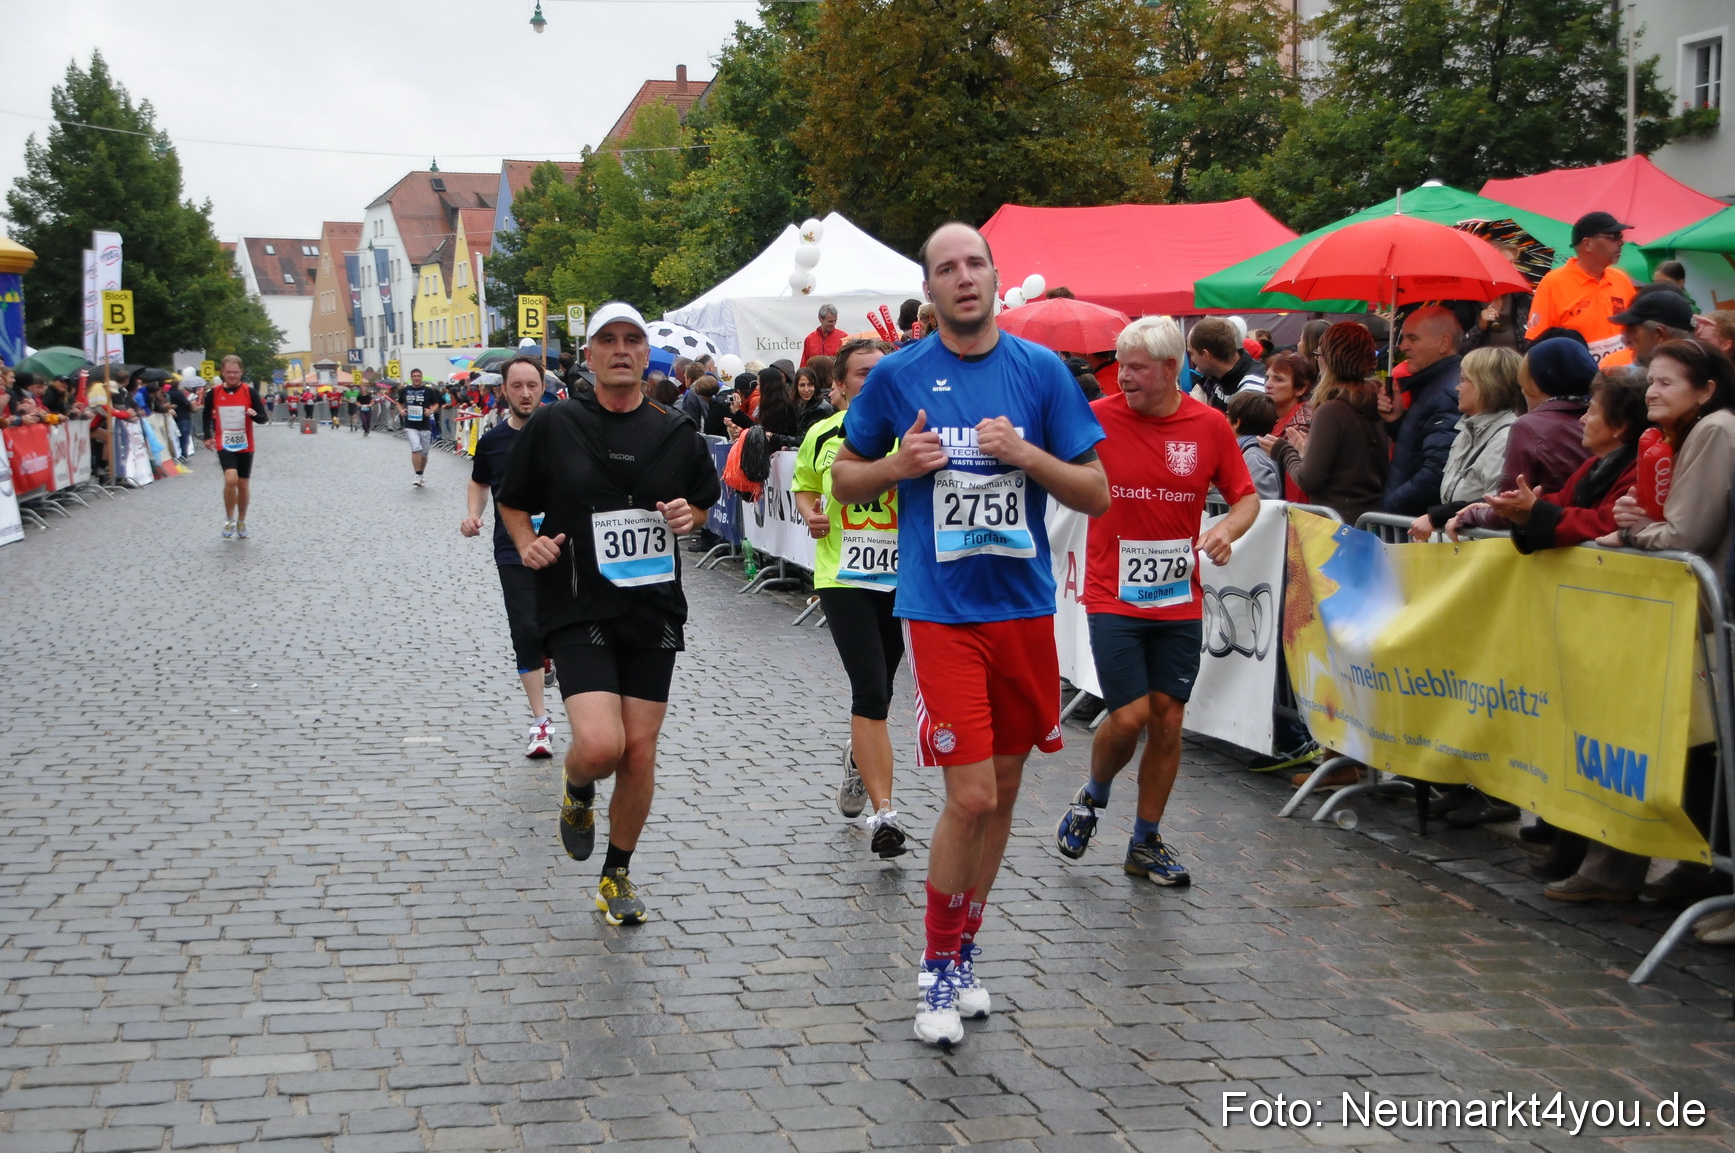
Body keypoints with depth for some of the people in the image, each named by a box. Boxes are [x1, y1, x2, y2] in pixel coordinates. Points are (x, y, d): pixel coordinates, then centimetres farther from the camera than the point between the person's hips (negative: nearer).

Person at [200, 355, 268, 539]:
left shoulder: (250, 391, -7)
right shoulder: (213, 393, -3)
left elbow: (264, 418, -7)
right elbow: (207, 414, 16)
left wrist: (254, 415, -28)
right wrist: (207, 436, 9)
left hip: (245, 446, 1)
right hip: (224, 445, -1)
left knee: (243, 485, 9)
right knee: (231, 479, -21)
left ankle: (241, 522, 28)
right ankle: (229, 520, -3)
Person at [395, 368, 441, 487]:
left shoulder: (428, 391, 0)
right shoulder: (405, 390, 4)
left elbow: (436, 405, 4)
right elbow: (399, 403, 18)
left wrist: (431, 410, -17)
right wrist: (401, 410, -3)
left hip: (425, 426, 1)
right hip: (410, 426, -1)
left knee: (424, 453, 10)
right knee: (416, 448, -21)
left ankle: (421, 477, 27)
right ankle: (418, 476, -18)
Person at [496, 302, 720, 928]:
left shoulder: (675, 432, 5)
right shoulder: (554, 425, -3)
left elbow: (702, 499, 21)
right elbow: (512, 502, 9)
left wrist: (688, 516, -1)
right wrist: (528, 544, -10)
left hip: (654, 613, 3)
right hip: (577, 611, -3)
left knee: (640, 751, 4)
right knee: (600, 744, -19)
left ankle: (617, 874, 26)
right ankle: (578, 796, 20)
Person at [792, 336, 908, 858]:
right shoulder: (821, 436, 2)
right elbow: (804, 487, 18)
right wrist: (811, 515, -2)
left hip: (901, 577, 1)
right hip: (842, 577, -1)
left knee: (878, 690, 16)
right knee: (871, 691, -14)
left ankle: (858, 758, 48)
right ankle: (882, 811, -13)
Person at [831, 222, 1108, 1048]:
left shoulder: (1040, 369, 3)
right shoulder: (897, 376, 0)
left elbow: (1096, 496, 3)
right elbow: (844, 481, 11)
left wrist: (1026, 454, -13)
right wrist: (899, 463, -9)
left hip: (1025, 607, 3)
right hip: (941, 610, -3)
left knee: (1003, 790, 11)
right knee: (972, 795, -9)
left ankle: (964, 950, 28)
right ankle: (939, 968, 9)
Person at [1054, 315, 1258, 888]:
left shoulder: (1210, 426, -1)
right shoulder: (1097, 418, -7)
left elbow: (1246, 497, 8)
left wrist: (1226, 529, -13)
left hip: (1179, 600, 3)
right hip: (1114, 599, -3)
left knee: (1167, 719, 6)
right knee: (1130, 715, -9)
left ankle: (1146, 842, 21)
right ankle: (1093, 795, 23)